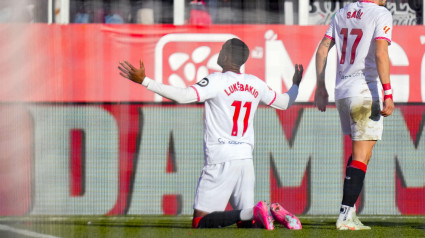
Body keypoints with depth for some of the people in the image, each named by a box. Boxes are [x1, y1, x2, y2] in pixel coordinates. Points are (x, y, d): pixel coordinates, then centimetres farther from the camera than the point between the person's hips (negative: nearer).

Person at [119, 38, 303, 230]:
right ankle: (275, 213, -15)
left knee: (200, 223, -6)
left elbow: (183, 96, -22)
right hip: (246, 159, 7)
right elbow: (284, 103, 25)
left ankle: (254, 213, -24)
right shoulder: (255, 84, 9)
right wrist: (296, 85, 47)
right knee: (246, 224, 14)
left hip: (221, 161, -7)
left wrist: (144, 81, -22)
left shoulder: (217, 81, -10)